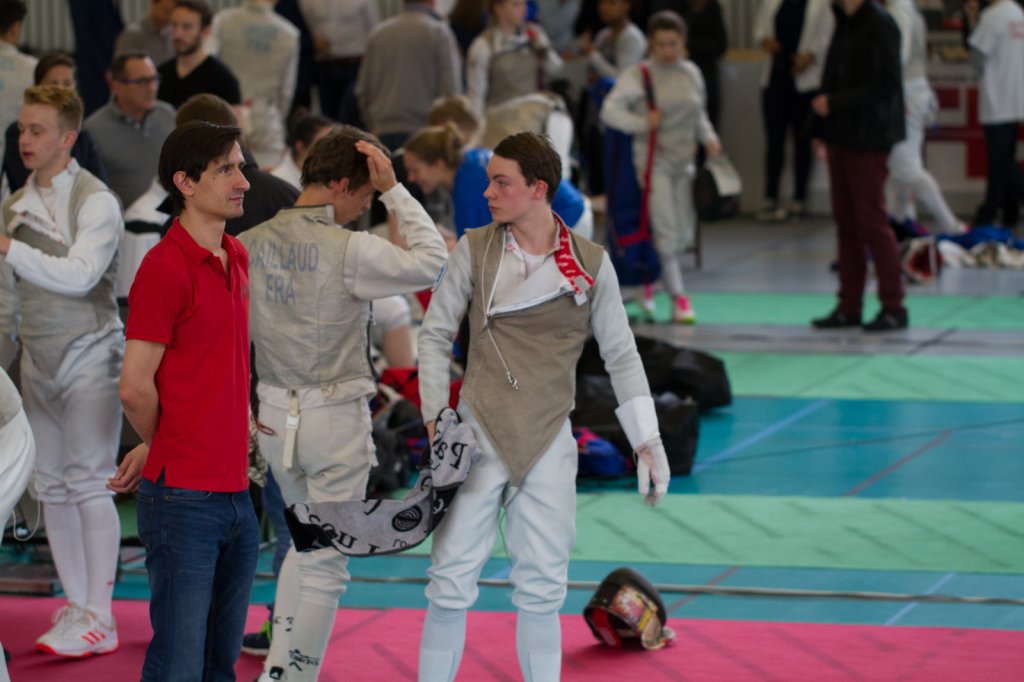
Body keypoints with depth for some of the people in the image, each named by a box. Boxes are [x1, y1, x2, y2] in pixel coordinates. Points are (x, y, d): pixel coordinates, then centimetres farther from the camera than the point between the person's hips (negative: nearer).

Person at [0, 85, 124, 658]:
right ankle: (75, 605, 17)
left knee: (89, 483, -10)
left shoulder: (95, 201, -10)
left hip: (89, 354, -7)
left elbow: (79, 275, -23)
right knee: (52, 486, 8)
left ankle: (98, 617, -8)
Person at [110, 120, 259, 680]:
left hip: (236, 490, 8)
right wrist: (163, 449, 4)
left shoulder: (238, 257, 13)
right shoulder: (165, 266, -13)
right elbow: (135, 387, -15)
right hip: (185, 499, -8)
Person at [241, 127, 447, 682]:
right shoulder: (348, 250, -19)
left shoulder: (252, 244, -1)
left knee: (307, 540, 24)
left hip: (274, 414, 6)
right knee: (326, 562, 5)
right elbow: (433, 263, -13)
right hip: (335, 415, -6)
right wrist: (394, 189, -10)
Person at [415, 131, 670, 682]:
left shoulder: (591, 264, -1)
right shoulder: (474, 250, -2)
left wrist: (648, 442, 2)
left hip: (549, 443, 1)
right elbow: (435, 334, 5)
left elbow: (621, 355, 6)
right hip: (479, 432, 0)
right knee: (452, 581, -1)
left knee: (541, 589, 6)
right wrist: (435, 417, -3)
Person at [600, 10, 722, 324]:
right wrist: (642, 123, -26)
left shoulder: (692, 73, 5)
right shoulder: (638, 75, -11)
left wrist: (708, 137, 0)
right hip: (654, 160, -6)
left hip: (684, 161, 6)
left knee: (684, 235, 10)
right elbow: (610, 110, -16)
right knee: (666, 233, -7)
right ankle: (678, 298, 1)